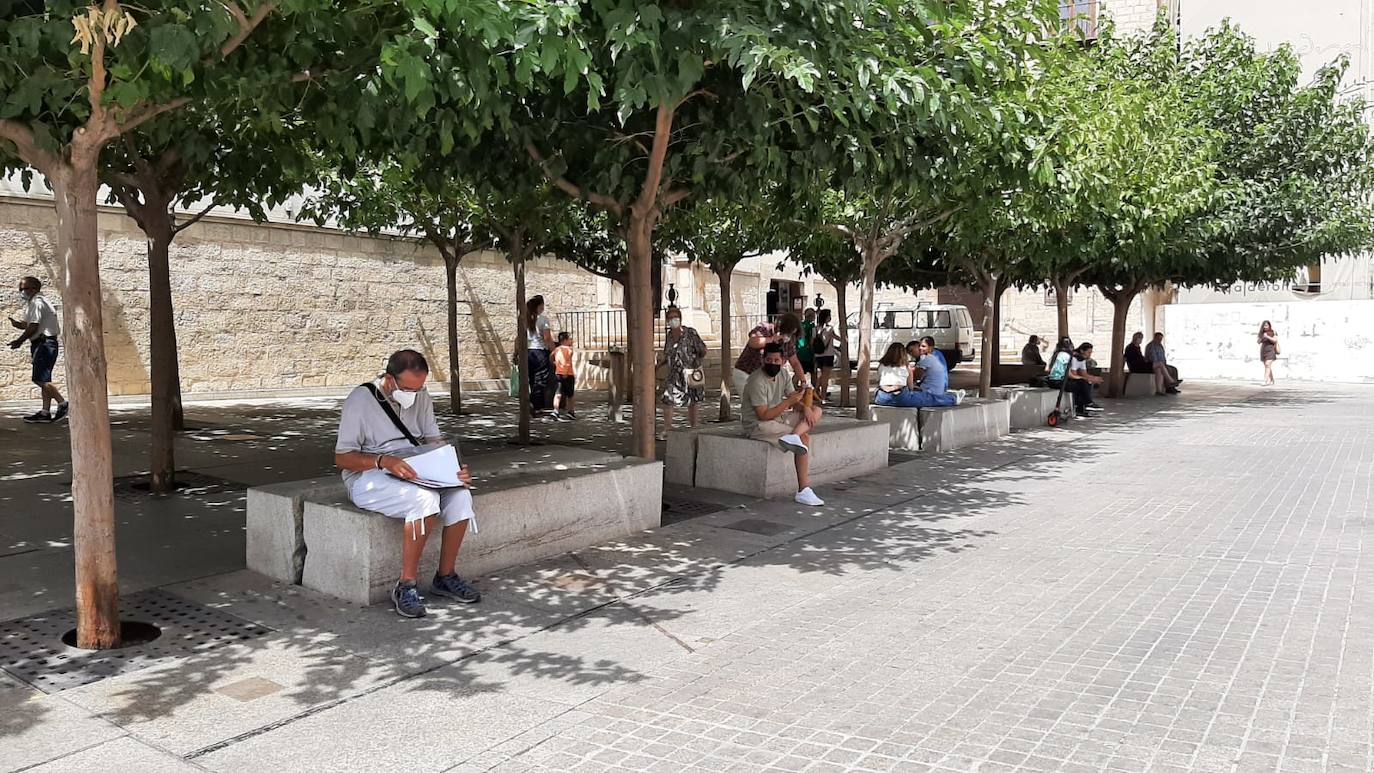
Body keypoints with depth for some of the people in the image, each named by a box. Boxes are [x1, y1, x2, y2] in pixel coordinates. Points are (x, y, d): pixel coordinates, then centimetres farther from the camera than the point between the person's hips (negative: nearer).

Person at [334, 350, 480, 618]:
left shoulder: (421, 396, 7)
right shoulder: (361, 400, -12)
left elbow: (434, 441, 11)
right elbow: (341, 458, -13)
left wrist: (453, 467, -11)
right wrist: (384, 461, -30)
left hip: (414, 473, 6)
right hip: (368, 478, -6)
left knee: (460, 495, -22)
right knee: (425, 499, -35)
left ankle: (445, 576, -6)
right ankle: (406, 586, -24)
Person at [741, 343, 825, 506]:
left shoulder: (781, 374, 5)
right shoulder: (757, 381, -22)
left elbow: (795, 400, 7)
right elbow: (764, 415, -25)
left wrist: (805, 407, -18)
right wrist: (789, 401, -27)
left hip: (778, 418, 9)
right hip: (757, 425, -9)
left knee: (816, 410, -6)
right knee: (805, 438, -23)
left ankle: (793, 436, -33)